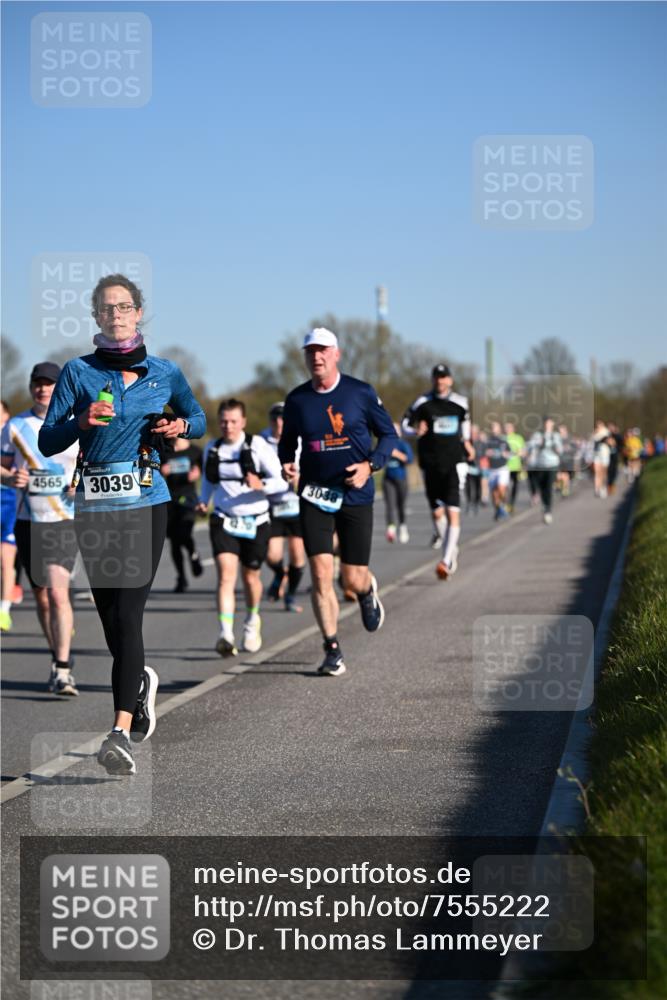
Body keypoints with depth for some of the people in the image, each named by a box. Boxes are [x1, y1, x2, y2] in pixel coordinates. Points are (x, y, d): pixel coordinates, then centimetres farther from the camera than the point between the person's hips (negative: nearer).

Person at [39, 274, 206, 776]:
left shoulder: (164, 372, 6)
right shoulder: (78, 372, 4)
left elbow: (198, 418, 22)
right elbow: (48, 441, 1)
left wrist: (181, 426, 0)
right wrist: (82, 421, -17)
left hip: (145, 502, -2)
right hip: (94, 505, 2)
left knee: (127, 612, -14)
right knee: (109, 614, 8)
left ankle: (122, 731, -21)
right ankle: (140, 679, 40)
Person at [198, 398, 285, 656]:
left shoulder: (258, 446, -9)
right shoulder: (212, 449, 4)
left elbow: (281, 480, -11)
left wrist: (261, 485, -31)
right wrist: (203, 501, 6)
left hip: (255, 521, -1)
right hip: (223, 521, 1)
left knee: (250, 577, 14)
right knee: (226, 574, -17)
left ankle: (252, 621, 44)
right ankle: (226, 635, -26)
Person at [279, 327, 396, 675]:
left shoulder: (361, 393, -3)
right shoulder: (297, 399, 2)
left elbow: (388, 434, 4)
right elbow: (287, 440, 16)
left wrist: (370, 465, -12)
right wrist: (286, 463, -5)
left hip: (355, 496, -1)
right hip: (314, 496, 1)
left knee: (353, 579, 2)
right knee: (320, 574, -11)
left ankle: (367, 591, 42)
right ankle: (332, 650, 0)